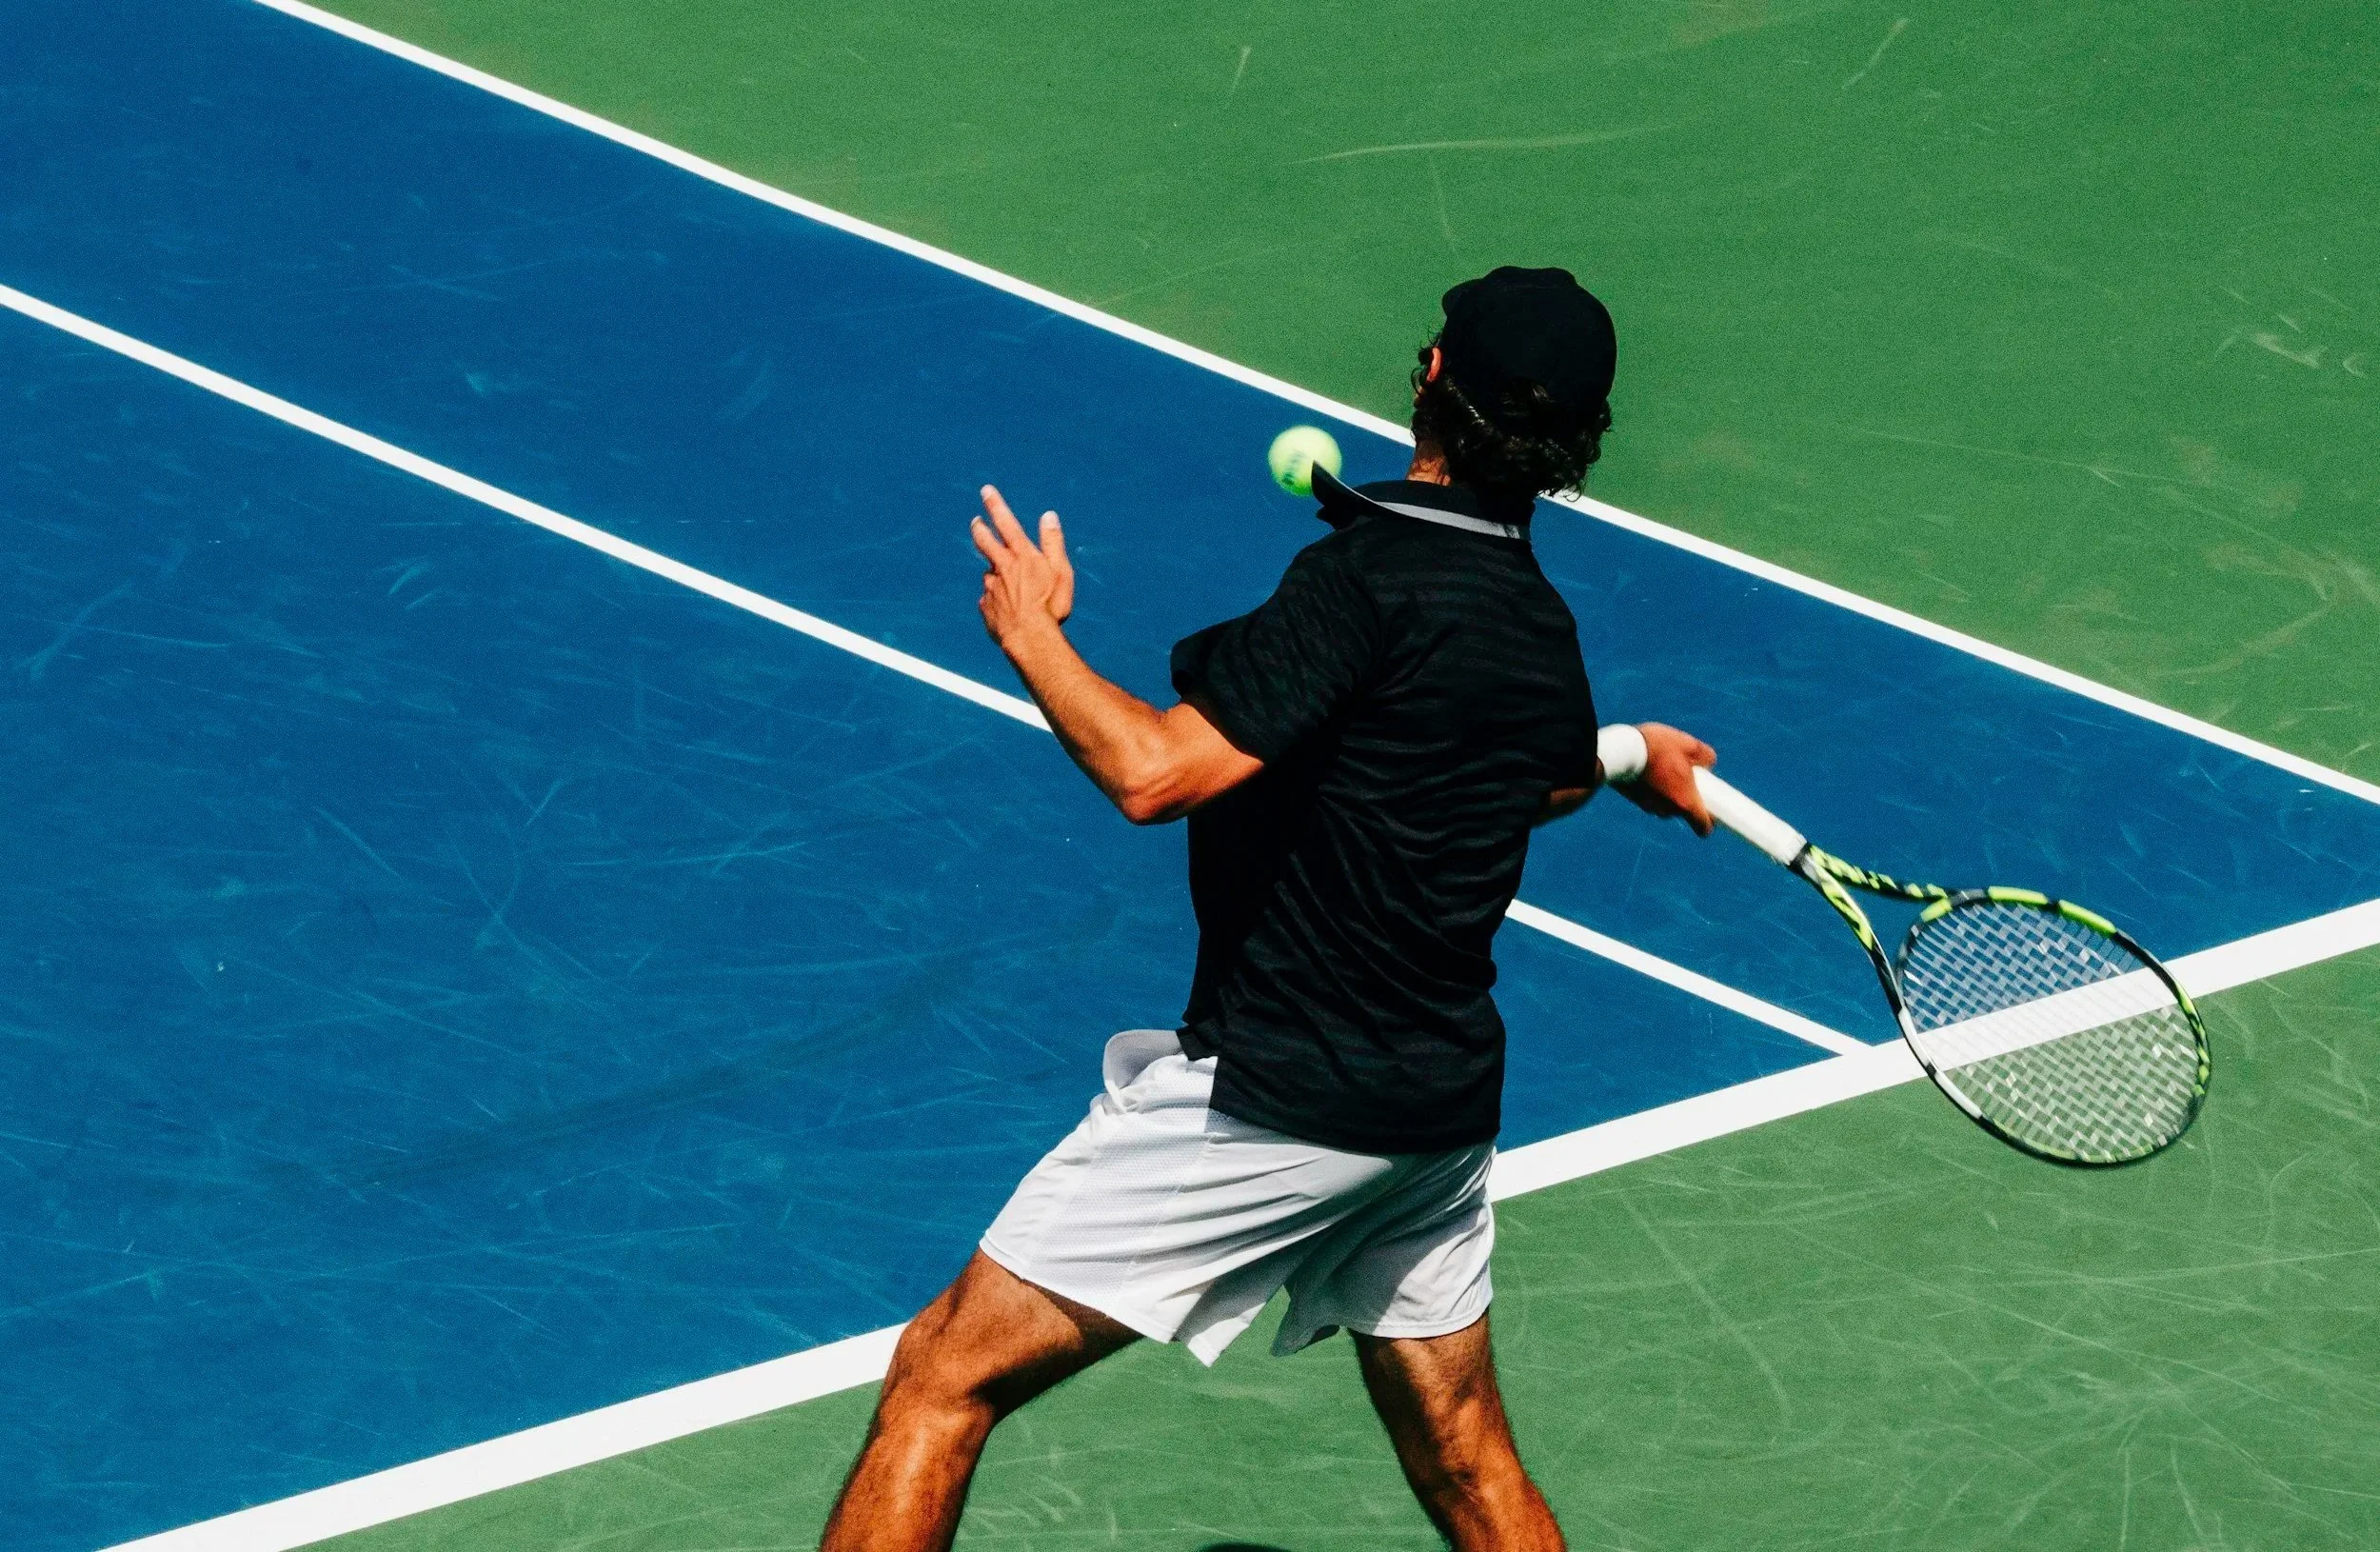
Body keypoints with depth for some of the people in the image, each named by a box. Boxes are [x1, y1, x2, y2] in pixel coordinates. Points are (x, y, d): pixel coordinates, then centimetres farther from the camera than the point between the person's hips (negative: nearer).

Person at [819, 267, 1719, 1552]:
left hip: (1269, 1099, -8)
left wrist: (1029, 633, -8)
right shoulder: (1539, 624, 7)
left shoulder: (1368, 580, -19)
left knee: (946, 1376, -4)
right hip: (1444, 1101, 8)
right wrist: (1631, 751, 55)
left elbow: (1151, 771, -26)